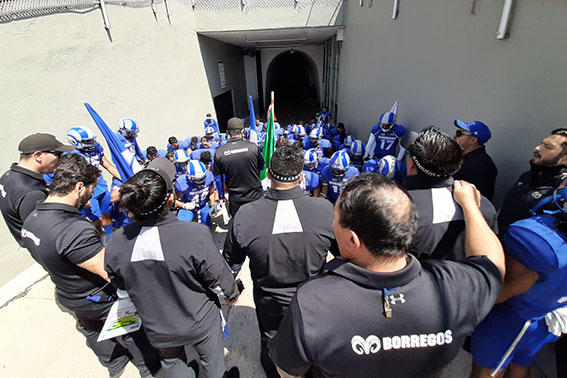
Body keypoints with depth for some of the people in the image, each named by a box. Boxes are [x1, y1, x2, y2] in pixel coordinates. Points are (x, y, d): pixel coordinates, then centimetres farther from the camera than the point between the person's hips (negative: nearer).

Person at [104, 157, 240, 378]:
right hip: (200, 323, -2)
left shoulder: (116, 244, -23)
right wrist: (232, 294, 1)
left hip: (157, 329, 3)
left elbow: (121, 284, -3)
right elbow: (219, 277, -21)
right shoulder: (195, 235, -36)